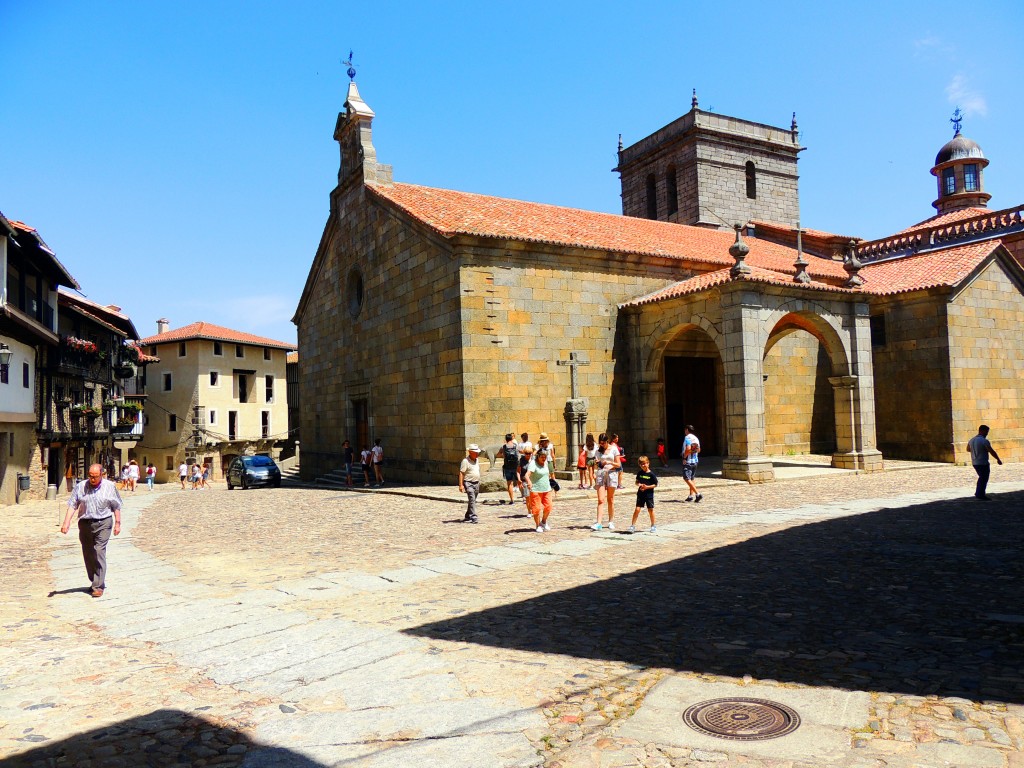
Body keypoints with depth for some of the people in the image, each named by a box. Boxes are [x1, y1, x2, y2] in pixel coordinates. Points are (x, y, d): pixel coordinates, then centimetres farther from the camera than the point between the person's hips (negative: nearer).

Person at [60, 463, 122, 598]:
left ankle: (98, 586, -9)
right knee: (88, 555, 10)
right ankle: (95, 581, 27)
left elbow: (116, 507, 6)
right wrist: (66, 523, -8)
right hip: (85, 523, 3)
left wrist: (117, 523, 3)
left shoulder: (110, 486, 1)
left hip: (103, 523, -3)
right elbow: (72, 505, 2)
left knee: (99, 553, -11)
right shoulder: (80, 486, 4)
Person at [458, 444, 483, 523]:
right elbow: (461, 473, -14)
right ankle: (474, 517, -17)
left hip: (476, 483, 8)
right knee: (472, 500, -15)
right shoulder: (465, 461, -13)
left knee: (472, 501, 12)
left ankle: (468, 517, 23)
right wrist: (461, 485, -19)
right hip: (468, 483, -8)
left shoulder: (477, 460, 11)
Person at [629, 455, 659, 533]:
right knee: (637, 509, -3)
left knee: (650, 510, 5)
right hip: (640, 494, 2)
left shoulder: (651, 474, -7)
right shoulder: (639, 473, 5)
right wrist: (639, 484, -9)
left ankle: (653, 526, 21)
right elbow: (637, 482, 14)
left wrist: (647, 487, -18)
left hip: (649, 494, -2)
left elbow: (655, 484, -5)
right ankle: (633, 525, 2)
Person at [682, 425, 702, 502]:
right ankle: (691, 495, 16)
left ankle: (698, 493, -21)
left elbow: (688, 449, -25)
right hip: (695, 461, 9)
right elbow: (698, 450, 18)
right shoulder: (696, 438, 12)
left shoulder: (687, 438, -14)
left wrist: (684, 457, -15)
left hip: (688, 461, -9)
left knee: (687, 478, -10)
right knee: (691, 478, 16)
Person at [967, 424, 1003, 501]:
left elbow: (968, 449, 21)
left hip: (975, 463, 8)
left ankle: (978, 493, 25)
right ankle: (981, 496, 10)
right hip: (983, 463, -8)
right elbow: (992, 452, -15)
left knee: (981, 477, 23)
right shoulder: (984, 441, -19)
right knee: (984, 479, 5)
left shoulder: (971, 440, 4)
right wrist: (998, 460, -3)